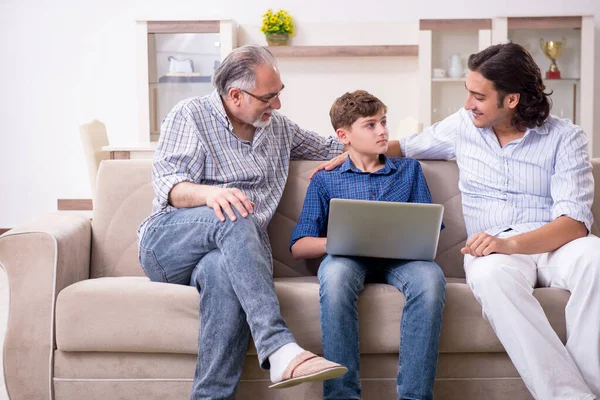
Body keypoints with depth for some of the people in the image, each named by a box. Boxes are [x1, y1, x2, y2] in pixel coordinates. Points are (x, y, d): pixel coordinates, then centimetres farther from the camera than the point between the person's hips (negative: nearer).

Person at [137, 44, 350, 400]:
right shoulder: (191, 115, 3)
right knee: (232, 217, -38)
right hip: (168, 244, -3)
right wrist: (210, 192, -30)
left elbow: (329, 147, 34)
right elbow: (168, 183, -9)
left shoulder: (278, 126, 20)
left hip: (233, 250, 3)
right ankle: (280, 349, -51)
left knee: (224, 272, -38)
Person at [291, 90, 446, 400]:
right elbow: (299, 246, 7)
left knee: (430, 276, -34)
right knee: (335, 274, -38)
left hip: (399, 258, 1)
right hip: (347, 258, -1)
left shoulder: (409, 170, 22)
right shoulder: (325, 181, 16)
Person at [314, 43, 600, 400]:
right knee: (492, 274, -38)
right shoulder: (463, 126, 14)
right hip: (497, 250, 1)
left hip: (555, 244, -1)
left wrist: (511, 243, -26)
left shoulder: (565, 137, 2)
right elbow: (408, 147, 32)